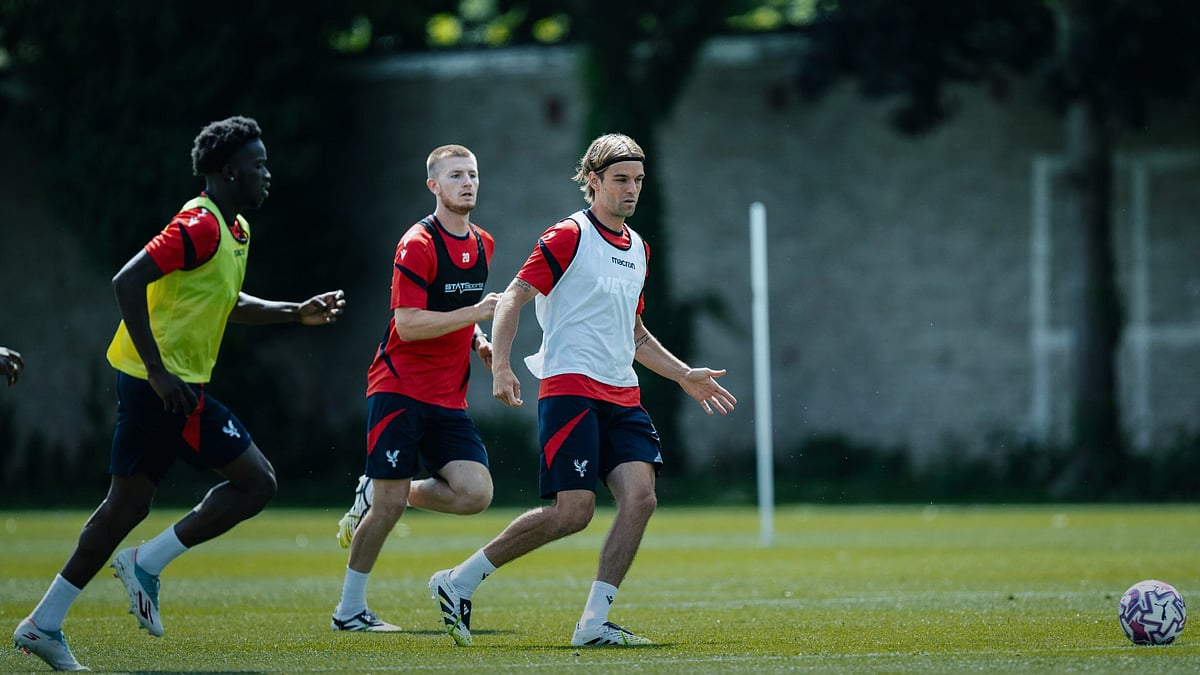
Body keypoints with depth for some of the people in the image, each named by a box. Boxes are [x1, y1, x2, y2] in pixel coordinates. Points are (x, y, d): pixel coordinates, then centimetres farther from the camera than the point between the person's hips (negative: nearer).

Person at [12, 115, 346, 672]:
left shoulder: (236, 230, 15)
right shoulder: (200, 224, -17)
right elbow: (128, 282, -24)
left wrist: (297, 313, 18)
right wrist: (158, 369, -25)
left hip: (157, 384, 10)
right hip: (165, 383, -10)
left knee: (126, 505, 12)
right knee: (256, 481, -6)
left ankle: (44, 625, 14)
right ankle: (147, 564, -2)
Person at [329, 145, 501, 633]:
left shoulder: (482, 244, 12)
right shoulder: (418, 244, -12)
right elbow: (408, 325, -18)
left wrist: (479, 343, 9)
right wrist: (474, 313, -22)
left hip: (449, 397, 7)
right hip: (400, 388, -7)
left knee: (476, 493, -11)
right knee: (390, 507, -7)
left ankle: (375, 496, 13)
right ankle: (349, 610, 8)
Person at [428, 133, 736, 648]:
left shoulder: (638, 249, 20)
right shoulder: (569, 236, -4)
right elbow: (513, 299, -8)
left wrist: (686, 376, 27)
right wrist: (501, 367, -21)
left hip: (622, 395, 7)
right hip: (570, 388, -7)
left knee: (639, 496, -12)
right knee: (573, 512, -14)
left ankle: (593, 623, -8)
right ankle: (459, 582, 0)